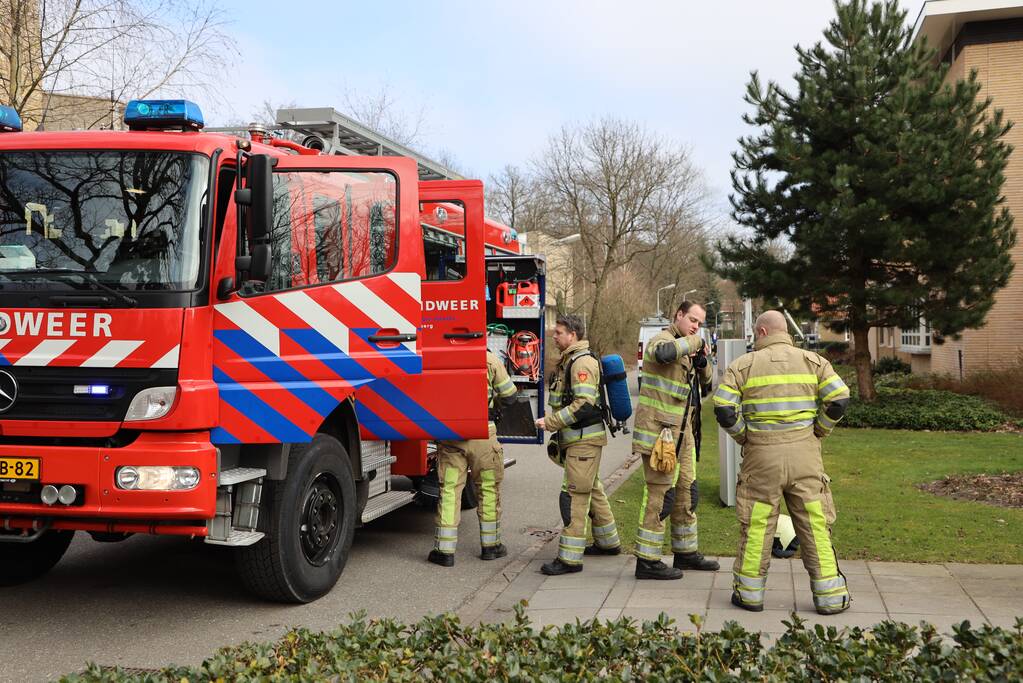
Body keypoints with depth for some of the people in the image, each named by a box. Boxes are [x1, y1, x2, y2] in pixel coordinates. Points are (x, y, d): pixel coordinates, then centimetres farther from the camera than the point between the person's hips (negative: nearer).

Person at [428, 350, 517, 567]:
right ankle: (490, 545, 23)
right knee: (488, 489, 14)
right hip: (483, 434, -1)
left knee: (449, 491, 5)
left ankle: (445, 550, 4)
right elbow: (509, 395, 5)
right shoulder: (490, 360, -3)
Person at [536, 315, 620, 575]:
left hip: (585, 440, -10)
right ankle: (608, 542, 32)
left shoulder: (583, 361, -16)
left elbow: (584, 404, -24)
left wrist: (550, 422, -21)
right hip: (576, 439, 10)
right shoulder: (568, 360, 16)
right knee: (592, 489, 19)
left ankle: (570, 558, -9)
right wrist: (553, 423, 21)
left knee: (574, 495, -10)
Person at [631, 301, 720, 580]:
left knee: (686, 491, 16)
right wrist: (695, 341, -23)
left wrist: (702, 362, -1)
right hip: (658, 428, -10)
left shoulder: (685, 347, 17)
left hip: (680, 429, 10)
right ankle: (647, 561, -3)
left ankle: (686, 552, 29)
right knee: (660, 493, -9)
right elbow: (664, 352, -39)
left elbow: (706, 381, 21)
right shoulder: (662, 339, -12)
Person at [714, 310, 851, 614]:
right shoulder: (813, 361, 6)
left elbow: (724, 409, -7)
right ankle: (829, 596, 11)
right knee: (815, 524, 7)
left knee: (756, 525, 7)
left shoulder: (743, 365, 1)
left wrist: (743, 437, 6)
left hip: (761, 454, -1)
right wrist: (818, 431, 8)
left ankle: (749, 592, 14)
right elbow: (839, 399, -3)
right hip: (805, 453, 1)